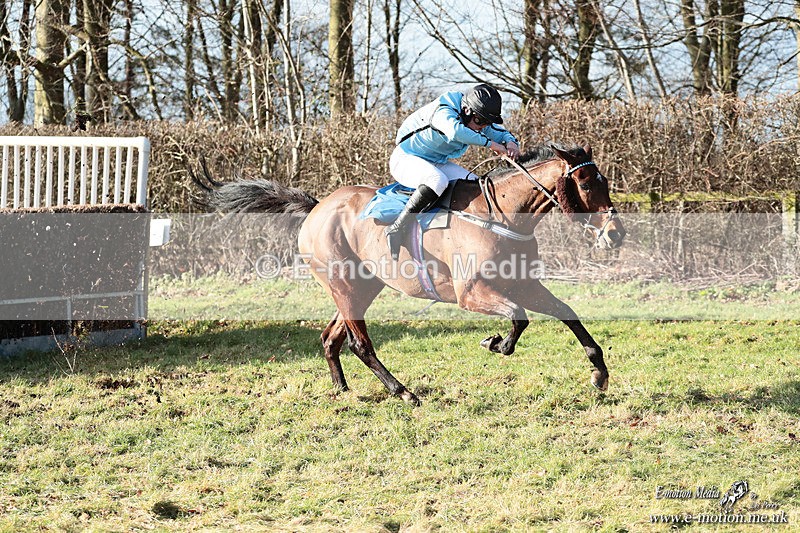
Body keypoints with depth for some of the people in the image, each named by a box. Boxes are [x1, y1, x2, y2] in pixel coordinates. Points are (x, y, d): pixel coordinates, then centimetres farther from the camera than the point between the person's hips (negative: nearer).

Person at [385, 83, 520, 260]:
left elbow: (501, 133, 9)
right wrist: (490, 143, -45)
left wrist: (511, 143, -17)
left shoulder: (480, 121, -2)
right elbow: (455, 131, -51)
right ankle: (396, 229, -36)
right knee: (438, 180, -37)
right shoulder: (442, 112, -29)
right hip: (405, 158, -9)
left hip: (438, 163, 9)